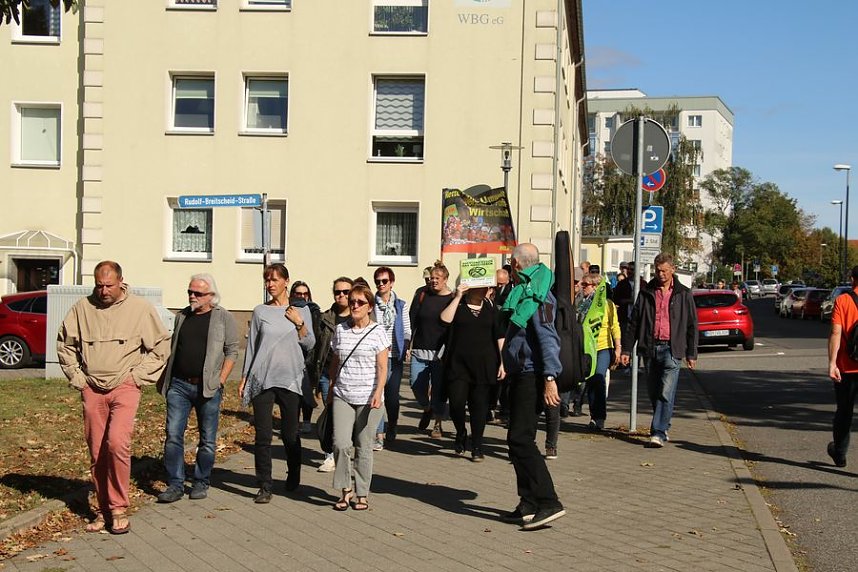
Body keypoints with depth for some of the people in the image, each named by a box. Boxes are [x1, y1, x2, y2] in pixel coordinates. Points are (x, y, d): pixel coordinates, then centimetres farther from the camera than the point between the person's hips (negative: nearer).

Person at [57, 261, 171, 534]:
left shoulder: (140, 308, -1)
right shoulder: (82, 308, 5)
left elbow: (161, 345, 5)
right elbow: (64, 344, 16)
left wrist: (139, 376, -1)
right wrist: (76, 377, 8)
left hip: (125, 388, -3)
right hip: (92, 389, 3)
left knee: (117, 443, -20)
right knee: (96, 452, 6)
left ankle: (119, 508, -6)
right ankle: (104, 510, 19)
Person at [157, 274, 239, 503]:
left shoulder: (223, 318, 0)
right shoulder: (182, 316, 14)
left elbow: (232, 351, -2)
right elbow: (172, 349, 20)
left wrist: (221, 380, -10)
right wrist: (164, 378, 14)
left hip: (208, 387, -3)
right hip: (179, 385, 4)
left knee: (207, 440, 5)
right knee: (173, 435, -2)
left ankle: (201, 483, 18)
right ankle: (175, 485, 4)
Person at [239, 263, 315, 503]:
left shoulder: (301, 310, 6)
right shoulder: (260, 312, 7)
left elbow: (310, 344, 4)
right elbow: (251, 346, 10)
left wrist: (299, 323, -10)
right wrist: (244, 378, 8)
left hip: (290, 378, 0)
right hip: (262, 379, 0)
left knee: (290, 433, 7)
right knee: (263, 435, -3)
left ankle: (294, 477, 30)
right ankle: (265, 487, 3)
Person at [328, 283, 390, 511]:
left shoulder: (377, 332, -2)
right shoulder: (340, 330, 8)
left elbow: (382, 368, -5)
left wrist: (378, 393, -17)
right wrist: (331, 389, 17)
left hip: (368, 399, -2)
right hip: (342, 396, 2)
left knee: (363, 447, 5)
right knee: (341, 443, -10)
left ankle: (362, 494, 17)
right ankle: (346, 489, 7)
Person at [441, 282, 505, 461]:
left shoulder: (490, 307, 9)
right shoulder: (457, 304, 3)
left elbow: (500, 336, 10)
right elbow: (445, 319, -17)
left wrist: (502, 362, 5)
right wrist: (458, 297, -16)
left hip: (484, 364, 2)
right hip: (458, 364, -2)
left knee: (479, 405, 3)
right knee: (456, 403, -8)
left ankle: (477, 447, 14)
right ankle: (461, 433, 21)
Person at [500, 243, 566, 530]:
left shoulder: (537, 294, -14)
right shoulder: (524, 292, 16)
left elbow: (547, 338, -22)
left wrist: (549, 378, -27)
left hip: (532, 376, -10)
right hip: (521, 375, 10)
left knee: (520, 439, -13)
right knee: (519, 439, 11)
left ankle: (549, 503, -11)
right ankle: (529, 505, 17)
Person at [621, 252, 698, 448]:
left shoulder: (683, 294, 6)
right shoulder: (646, 293, 10)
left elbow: (692, 325, 8)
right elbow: (633, 322, 11)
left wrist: (691, 354, 4)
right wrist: (626, 349, 6)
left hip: (671, 349, -3)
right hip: (650, 347, 3)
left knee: (666, 393, -11)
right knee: (653, 392, 10)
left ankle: (658, 433, -12)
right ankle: (663, 426, 27)